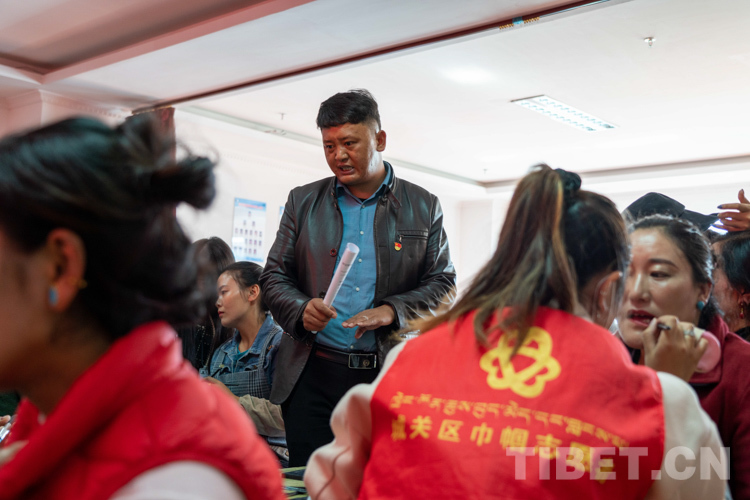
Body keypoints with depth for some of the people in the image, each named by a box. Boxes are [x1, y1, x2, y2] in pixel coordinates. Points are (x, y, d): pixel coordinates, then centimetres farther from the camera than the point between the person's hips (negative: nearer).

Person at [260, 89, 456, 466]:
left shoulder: (423, 207, 7)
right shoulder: (302, 202, 11)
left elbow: (443, 285, 5)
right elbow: (275, 276, 10)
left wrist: (392, 311, -13)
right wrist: (301, 309, -11)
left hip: (390, 377, -1)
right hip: (313, 376, 1)